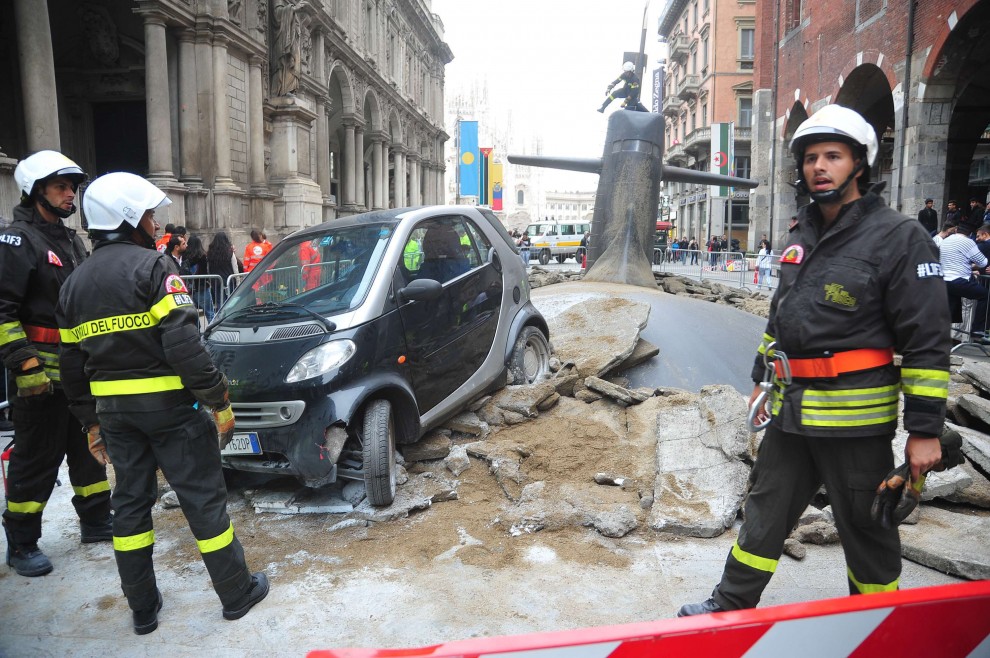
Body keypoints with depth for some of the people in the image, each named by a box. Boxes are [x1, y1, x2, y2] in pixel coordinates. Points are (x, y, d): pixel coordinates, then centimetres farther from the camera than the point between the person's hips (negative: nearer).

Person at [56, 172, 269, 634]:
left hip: (113, 409, 7)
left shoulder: (75, 284, 11)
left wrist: (91, 423, 21)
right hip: (169, 405, -6)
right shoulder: (152, 266, -13)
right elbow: (184, 345, -22)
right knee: (203, 499, 4)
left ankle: (142, 608, 25)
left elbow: (72, 365, 14)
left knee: (131, 501, 16)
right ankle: (237, 594, 16)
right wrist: (219, 402, -16)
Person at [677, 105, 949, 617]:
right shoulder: (800, 238, 11)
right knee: (765, 512, 16)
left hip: (855, 418, -6)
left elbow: (927, 341, -14)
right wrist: (761, 382, 22)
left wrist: (925, 430, -16)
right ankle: (732, 606, 31)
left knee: (865, 527, 11)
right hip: (791, 411, 7)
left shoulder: (899, 238, -11)